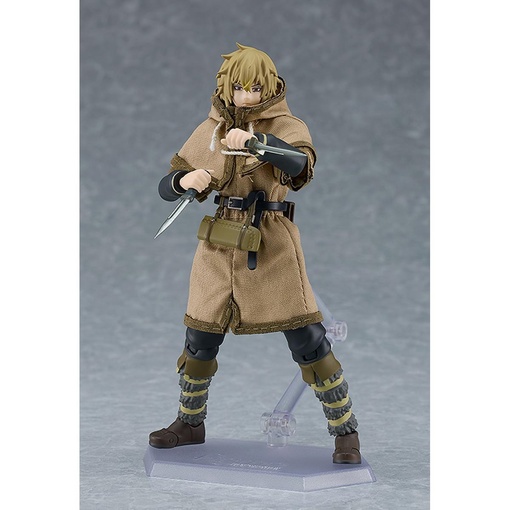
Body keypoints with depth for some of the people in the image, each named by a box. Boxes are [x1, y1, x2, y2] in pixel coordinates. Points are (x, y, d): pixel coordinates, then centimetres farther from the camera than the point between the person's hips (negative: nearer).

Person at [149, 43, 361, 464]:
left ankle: (346, 432, 8)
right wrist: (186, 181, -18)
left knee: (308, 342, -6)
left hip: (272, 251, -4)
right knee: (200, 342, 11)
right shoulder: (209, 131, 6)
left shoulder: (287, 127, -5)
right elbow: (167, 188, 6)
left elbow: (299, 163, -30)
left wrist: (255, 139, -47)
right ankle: (190, 424, 34)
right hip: (220, 249, 4)